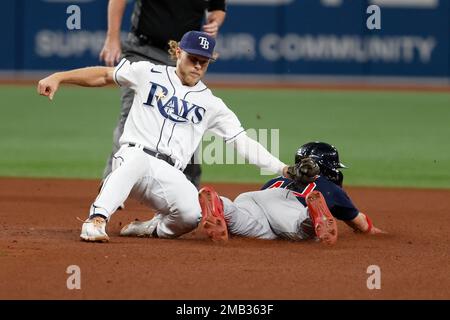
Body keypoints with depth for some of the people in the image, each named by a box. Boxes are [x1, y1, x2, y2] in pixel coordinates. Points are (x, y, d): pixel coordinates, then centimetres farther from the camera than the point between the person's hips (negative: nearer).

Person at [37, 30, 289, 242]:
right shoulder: (149, 74, 11)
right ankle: (96, 220, -47)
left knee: (191, 214, -29)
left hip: (169, 175, 2)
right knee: (139, 158, -40)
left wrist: (282, 169, -1)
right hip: (132, 157, -2)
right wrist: (58, 77, 0)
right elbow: (103, 75, 12)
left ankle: (156, 229, 5)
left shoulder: (211, 104, 14)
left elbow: (243, 142, 10)